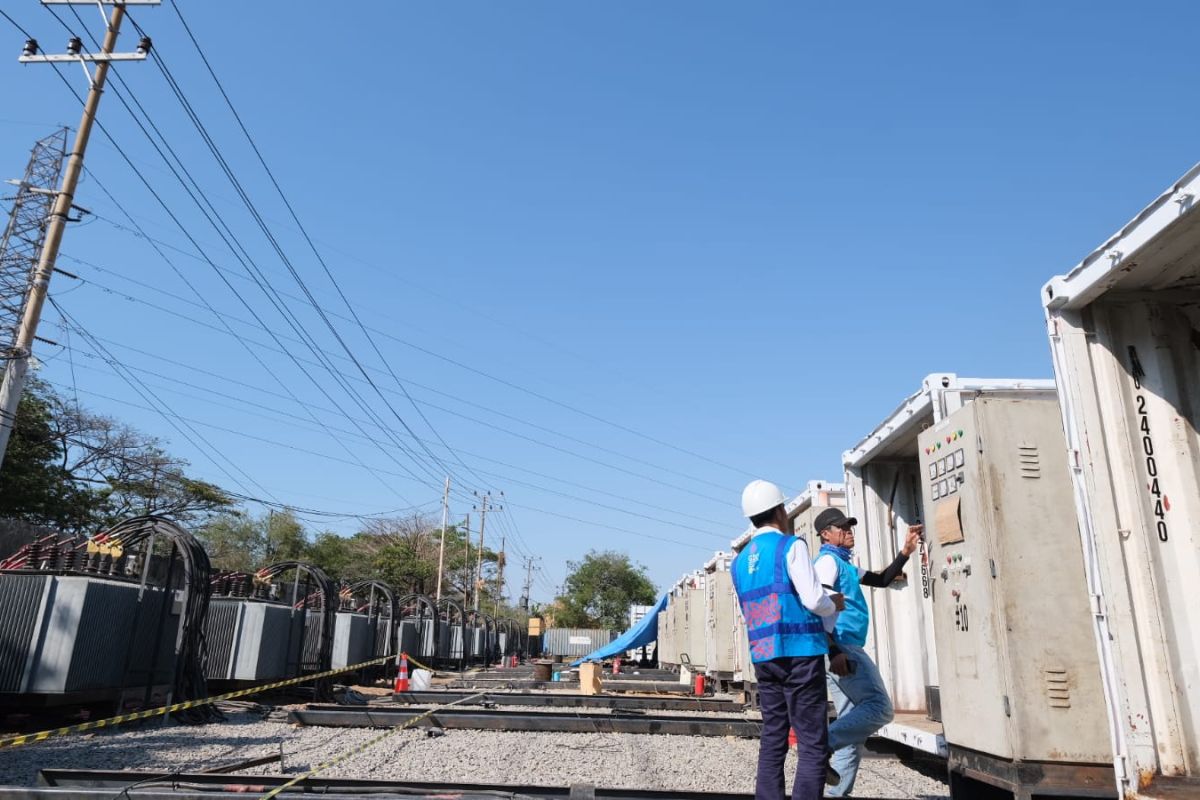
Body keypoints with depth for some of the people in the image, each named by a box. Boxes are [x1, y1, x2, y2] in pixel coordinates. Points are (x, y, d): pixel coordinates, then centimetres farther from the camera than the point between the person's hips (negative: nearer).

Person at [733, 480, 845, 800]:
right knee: (813, 745, -3)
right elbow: (814, 600, -14)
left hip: (763, 657, 7)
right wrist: (834, 605, 9)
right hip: (800, 654, -6)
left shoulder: (740, 561, 14)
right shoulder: (791, 546, -7)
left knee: (772, 740, 11)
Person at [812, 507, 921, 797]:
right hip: (841, 647, -10)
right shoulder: (828, 560, -7)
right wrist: (834, 650, -26)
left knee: (853, 721, 10)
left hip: (842, 649, 10)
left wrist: (906, 552, 17)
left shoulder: (844, 564, 25)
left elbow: (881, 580, 28)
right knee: (879, 708, -14)